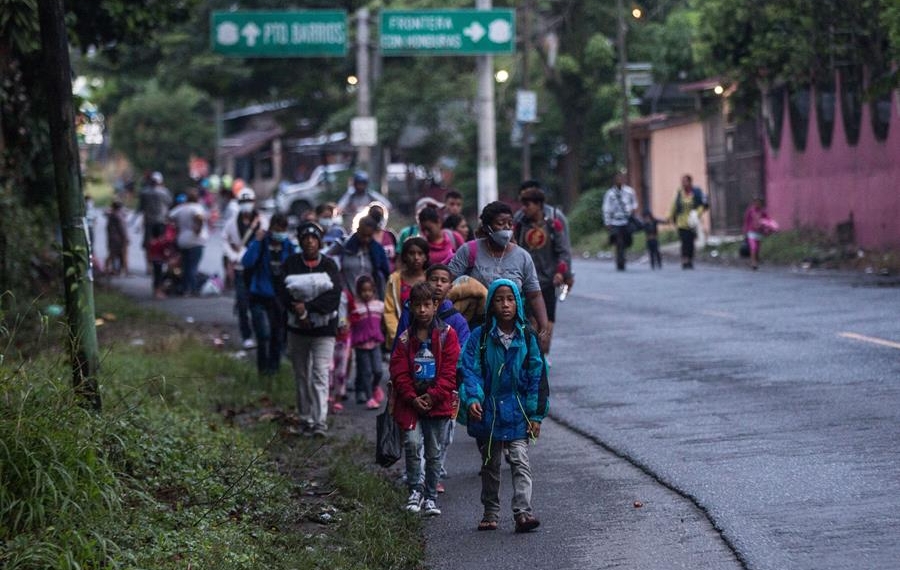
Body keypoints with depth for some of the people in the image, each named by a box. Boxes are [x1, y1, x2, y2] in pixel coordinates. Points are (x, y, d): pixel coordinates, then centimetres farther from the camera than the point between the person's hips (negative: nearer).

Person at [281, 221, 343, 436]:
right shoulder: (291, 264, 4)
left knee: (320, 374, -11)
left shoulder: (329, 265, 1)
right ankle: (306, 418, 19)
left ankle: (320, 422, -17)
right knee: (301, 376, 9)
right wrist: (300, 313, -17)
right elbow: (285, 294, -4)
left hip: (323, 329, -2)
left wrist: (307, 307, -18)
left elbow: (334, 296, -10)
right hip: (297, 328, 2)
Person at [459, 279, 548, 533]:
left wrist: (536, 415, -1)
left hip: (517, 414, 0)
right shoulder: (479, 338, -3)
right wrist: (472, 398, -23)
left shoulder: (527, 338, 0)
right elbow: (469, 370, -7)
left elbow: (537, 376, 2)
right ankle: (490, 513, 24)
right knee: (490, 466, 13)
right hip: (488, 413, 1)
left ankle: (523, 512, -18)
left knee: (520, 462, -11)